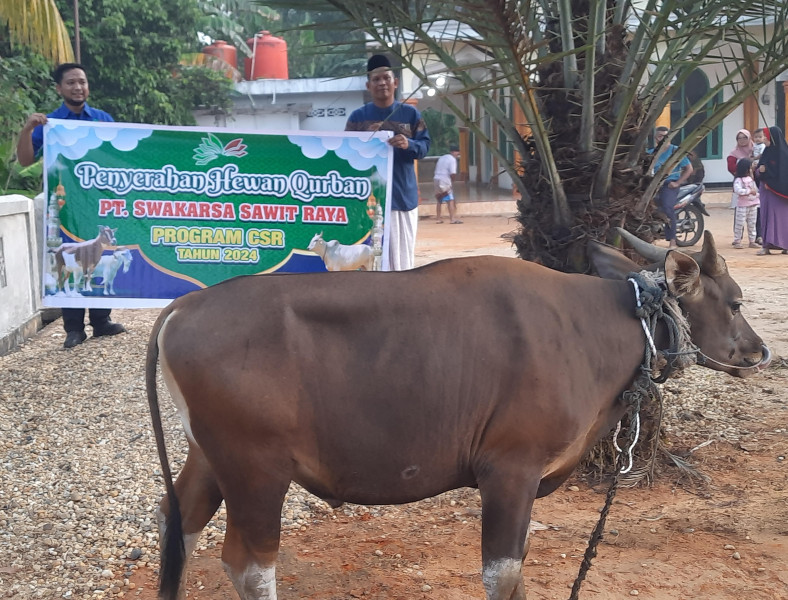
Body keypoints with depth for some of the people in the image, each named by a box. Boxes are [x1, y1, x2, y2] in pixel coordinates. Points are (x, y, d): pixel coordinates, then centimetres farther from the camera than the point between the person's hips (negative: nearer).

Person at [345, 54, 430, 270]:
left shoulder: (410, 114, 7)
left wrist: (409, 145, -20)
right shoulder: (358, 116, 6)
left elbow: (425, 146, 1)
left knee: (402, 252, 1)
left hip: (403, 194, 1)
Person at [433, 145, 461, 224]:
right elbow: (452, 173, -15)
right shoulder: (452, 160, -6)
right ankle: (452, 218, -13)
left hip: (437, 179, 8)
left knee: (439, 201, 15)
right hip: (445, 181, -8)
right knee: (450, 200, -7)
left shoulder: (441, 158, 20)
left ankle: (438, 219, 16)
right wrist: (452, 182, 1)